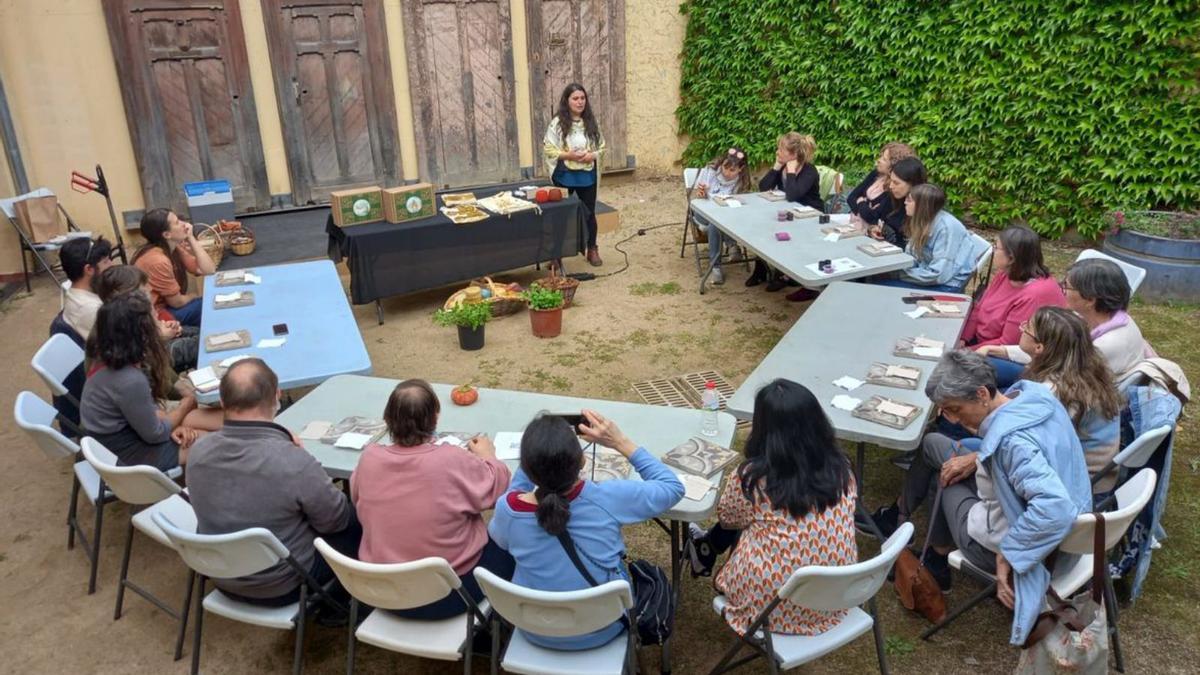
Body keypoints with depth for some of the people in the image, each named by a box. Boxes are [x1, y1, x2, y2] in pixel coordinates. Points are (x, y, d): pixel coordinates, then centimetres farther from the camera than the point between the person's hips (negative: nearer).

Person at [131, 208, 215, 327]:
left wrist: (191, 238, -10)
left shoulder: (175, 248, -1)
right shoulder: (158, 260, -26)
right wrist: (193, 296, 4)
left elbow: (208, 270, -7)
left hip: (166, 304, 8)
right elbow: (177, 302, -18)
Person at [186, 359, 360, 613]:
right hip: (281, 587, -6)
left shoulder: (198, 452, -15)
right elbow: (336, 520, -16)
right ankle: (336, 601, 32)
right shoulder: (294, 462, -33)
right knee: (359, 523, 13)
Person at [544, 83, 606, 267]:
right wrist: (567, 155, -20)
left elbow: (602, 146, 8)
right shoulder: (557, 122, -8)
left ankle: (592, 250, 25)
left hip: (588, 176, 3)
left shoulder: (591, 122, 3)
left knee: (589, 213, 11)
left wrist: (593, 155, -12)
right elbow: (547, 149, -9)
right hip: (565, 176, -3)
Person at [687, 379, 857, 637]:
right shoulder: (841, 470, -8)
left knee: (735, 526, 22)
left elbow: (727, 518, 0)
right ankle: (708, 549, 50)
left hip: (774, 607, -4)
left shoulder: (752, 477, -21)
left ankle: (705, 552, 50)